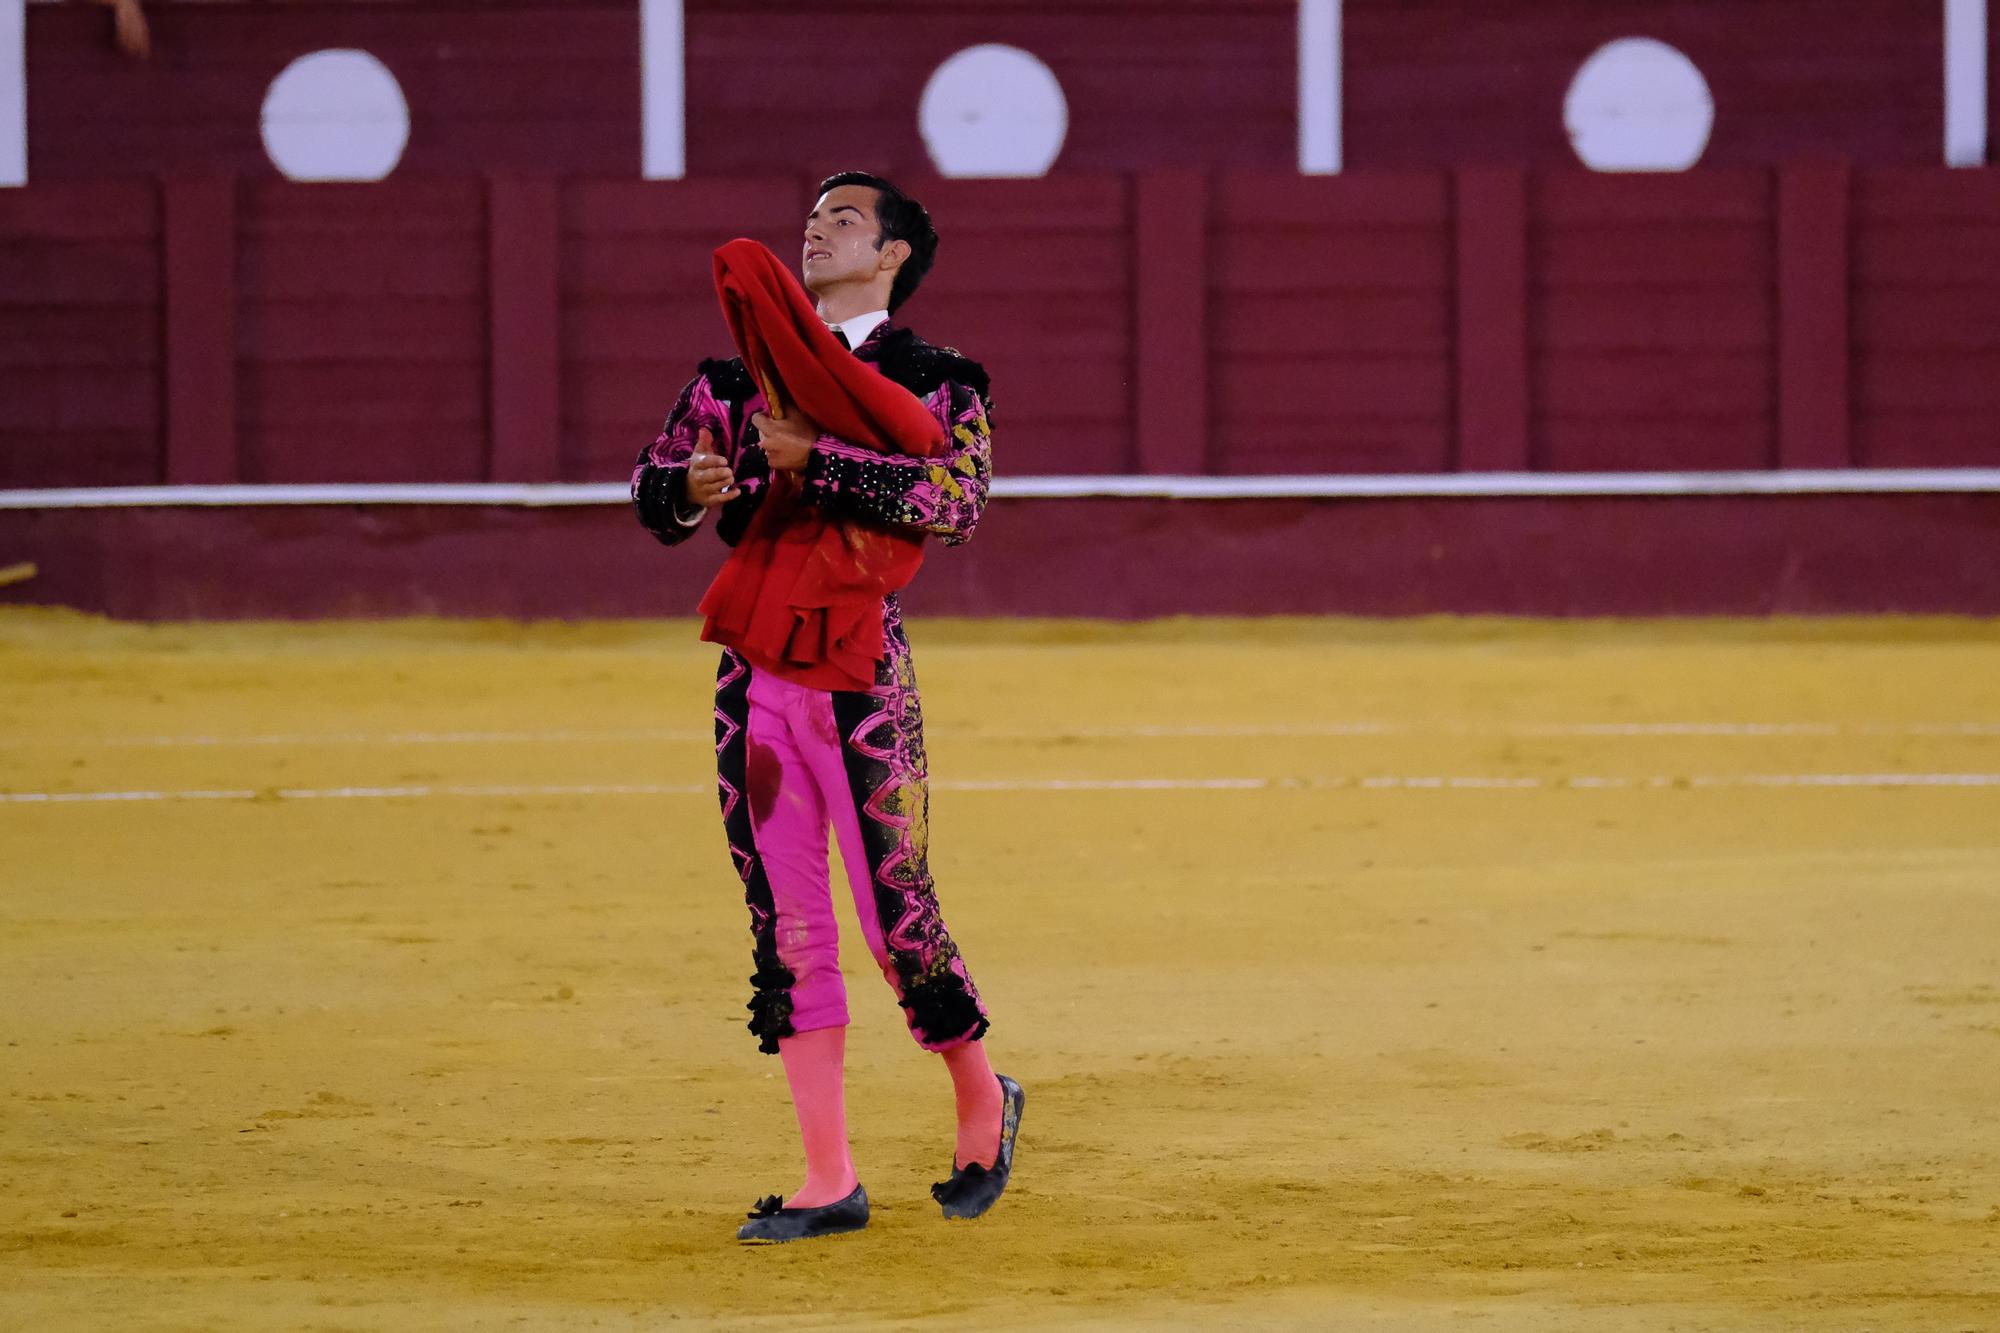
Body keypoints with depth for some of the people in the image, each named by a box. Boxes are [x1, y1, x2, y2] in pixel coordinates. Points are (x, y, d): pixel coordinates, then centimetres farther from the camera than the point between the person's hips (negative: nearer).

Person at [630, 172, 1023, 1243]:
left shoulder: (936, 380, 1)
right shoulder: (742, 375, 16)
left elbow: (959, 498, -16)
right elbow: (652, 487, 12)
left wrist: (816, 464, -23)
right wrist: (689, 485, -12)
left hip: (860, 664, -5)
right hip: (753, 668, 5)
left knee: (895, 915, -6)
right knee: (787, 932, 4)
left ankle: (982, 1101, 22)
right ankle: (830, 1183, 8)